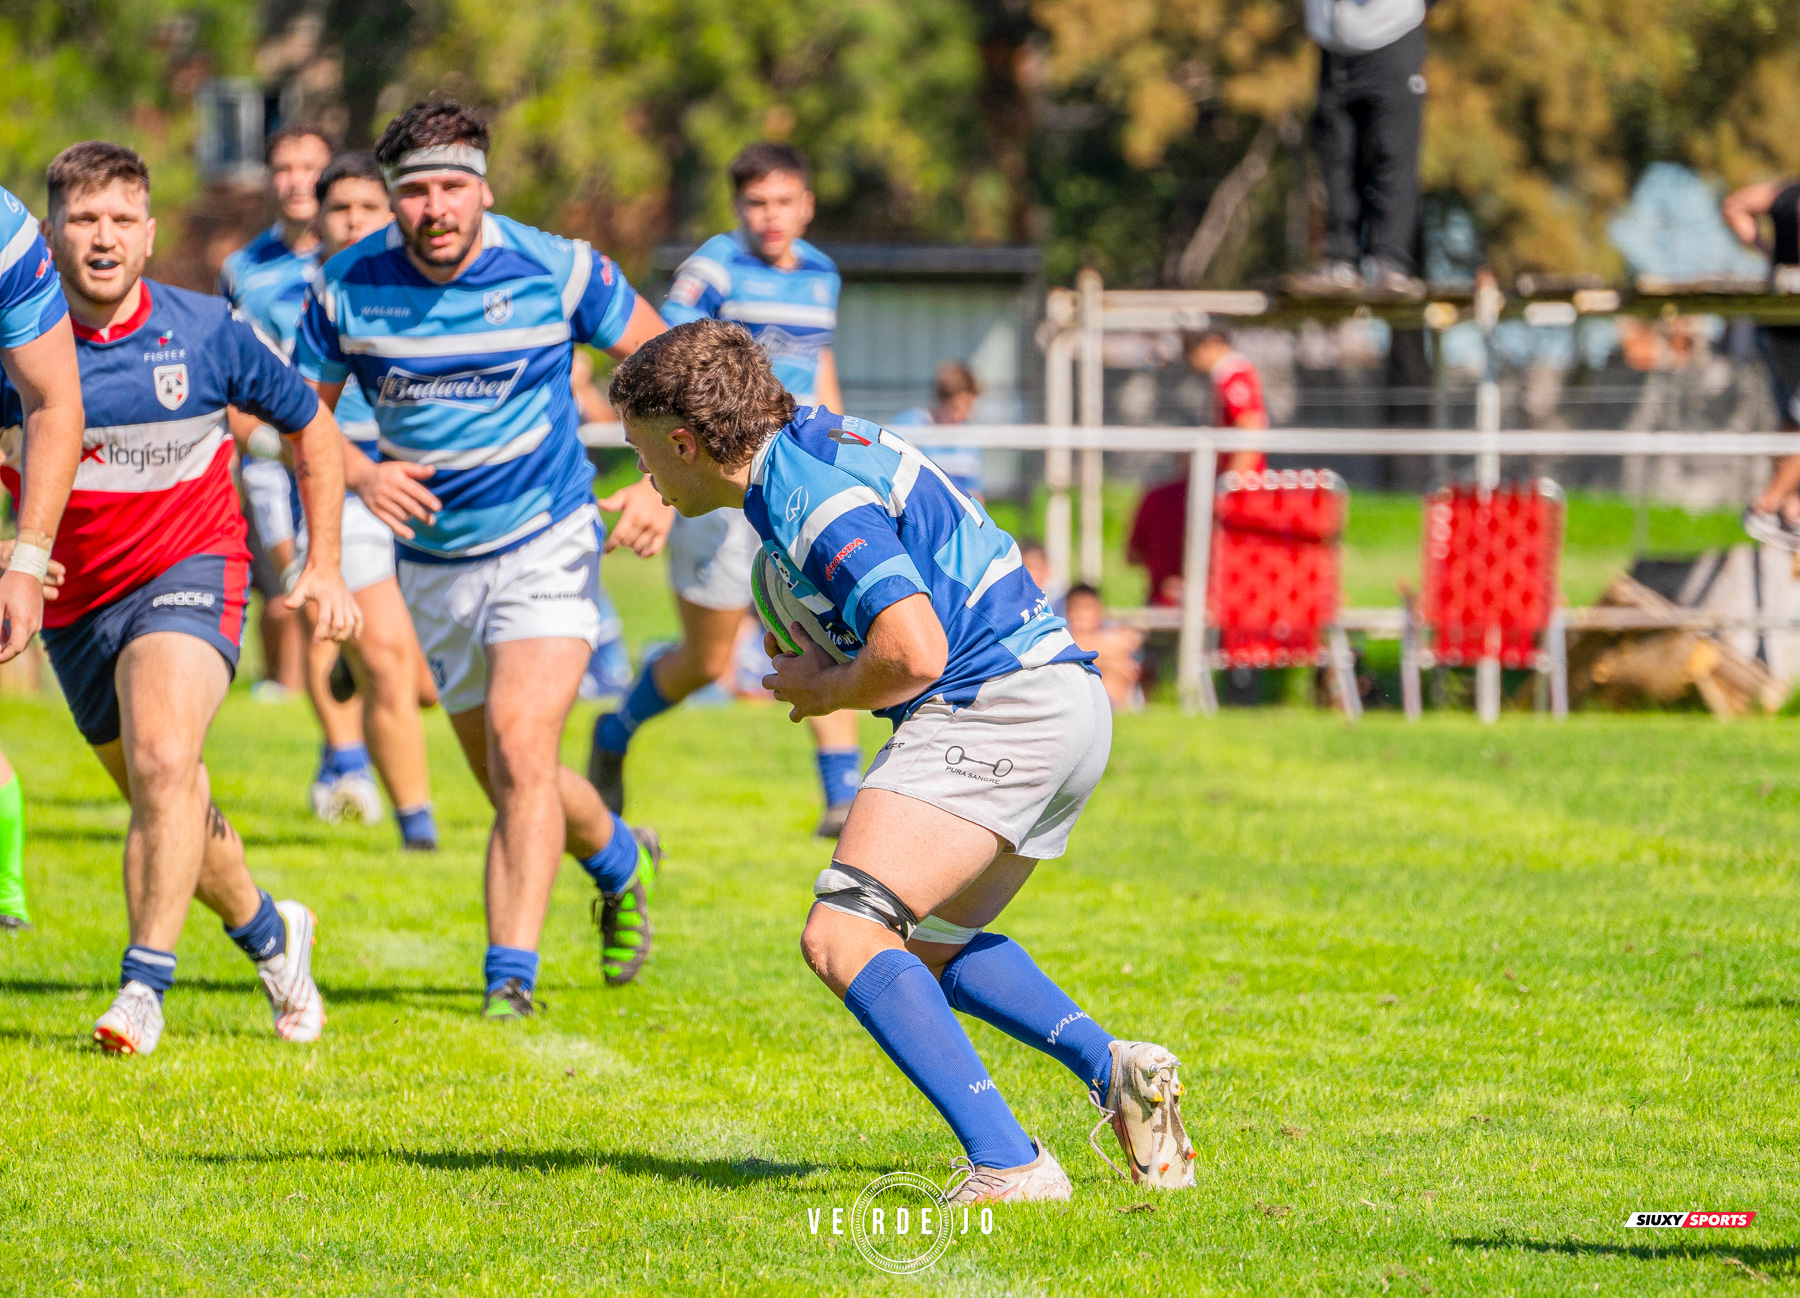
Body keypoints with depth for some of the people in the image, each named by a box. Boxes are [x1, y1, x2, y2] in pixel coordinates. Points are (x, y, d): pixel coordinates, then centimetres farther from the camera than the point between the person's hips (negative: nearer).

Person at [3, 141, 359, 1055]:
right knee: (160, 801, 15)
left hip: (188, 569, -3)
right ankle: (268, 932, 42)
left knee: (163, 761, -28)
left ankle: (145, 984, -24)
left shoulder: (205, 332, -11)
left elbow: (310, 427, 6)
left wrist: (323, 565, 2)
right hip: (74, 600, 3)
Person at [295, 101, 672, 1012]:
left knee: (520, 749, -22)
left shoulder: (554, 269, -14)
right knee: (507, 786, 13)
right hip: (434, 559, 4)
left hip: (546, 542, -4)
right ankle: (621, 860, 45)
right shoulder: (348, 287, -10)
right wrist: (361, 476, -17)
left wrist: (660, 483, -11)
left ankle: (511, 980, -21)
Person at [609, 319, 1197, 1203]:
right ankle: (1111, 1069, 8)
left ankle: (1006, 1163, -26)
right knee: (925, 943, 25)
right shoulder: (817, 438, 15)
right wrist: (820, 651, 19)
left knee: (841, 940, -17)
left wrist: (824, 691, -6)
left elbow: (912, 654, -26)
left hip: (993, 710, -11)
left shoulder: (814, 497, -17)